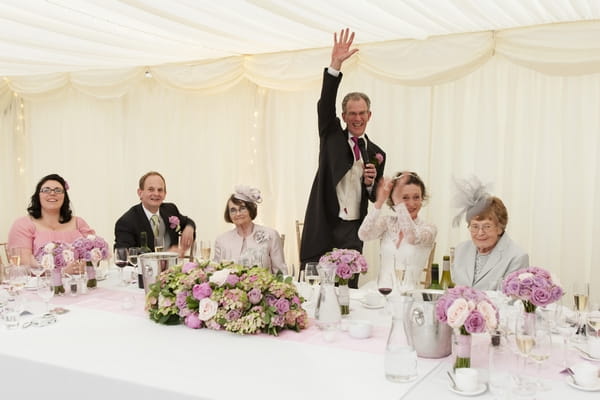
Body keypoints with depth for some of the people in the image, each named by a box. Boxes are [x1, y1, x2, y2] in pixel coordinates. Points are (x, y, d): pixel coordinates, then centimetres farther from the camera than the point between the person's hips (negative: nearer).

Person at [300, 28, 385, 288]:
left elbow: (376, 198, 14)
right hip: (322, 227, -2)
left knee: (348, 287, 5)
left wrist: (371, 183, -9)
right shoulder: (332, 137, 6)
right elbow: (325, 105, -11)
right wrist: (335, 65, -22)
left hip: (352, 232, 2)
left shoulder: (376, 154, 11)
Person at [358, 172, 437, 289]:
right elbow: (364, 235, -10)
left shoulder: (429, 229, 2)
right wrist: (379, 201, -19)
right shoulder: (387, 222, 9)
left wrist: (399, 202, -25)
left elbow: (413, 238, -21)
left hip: (409, 293, -1)